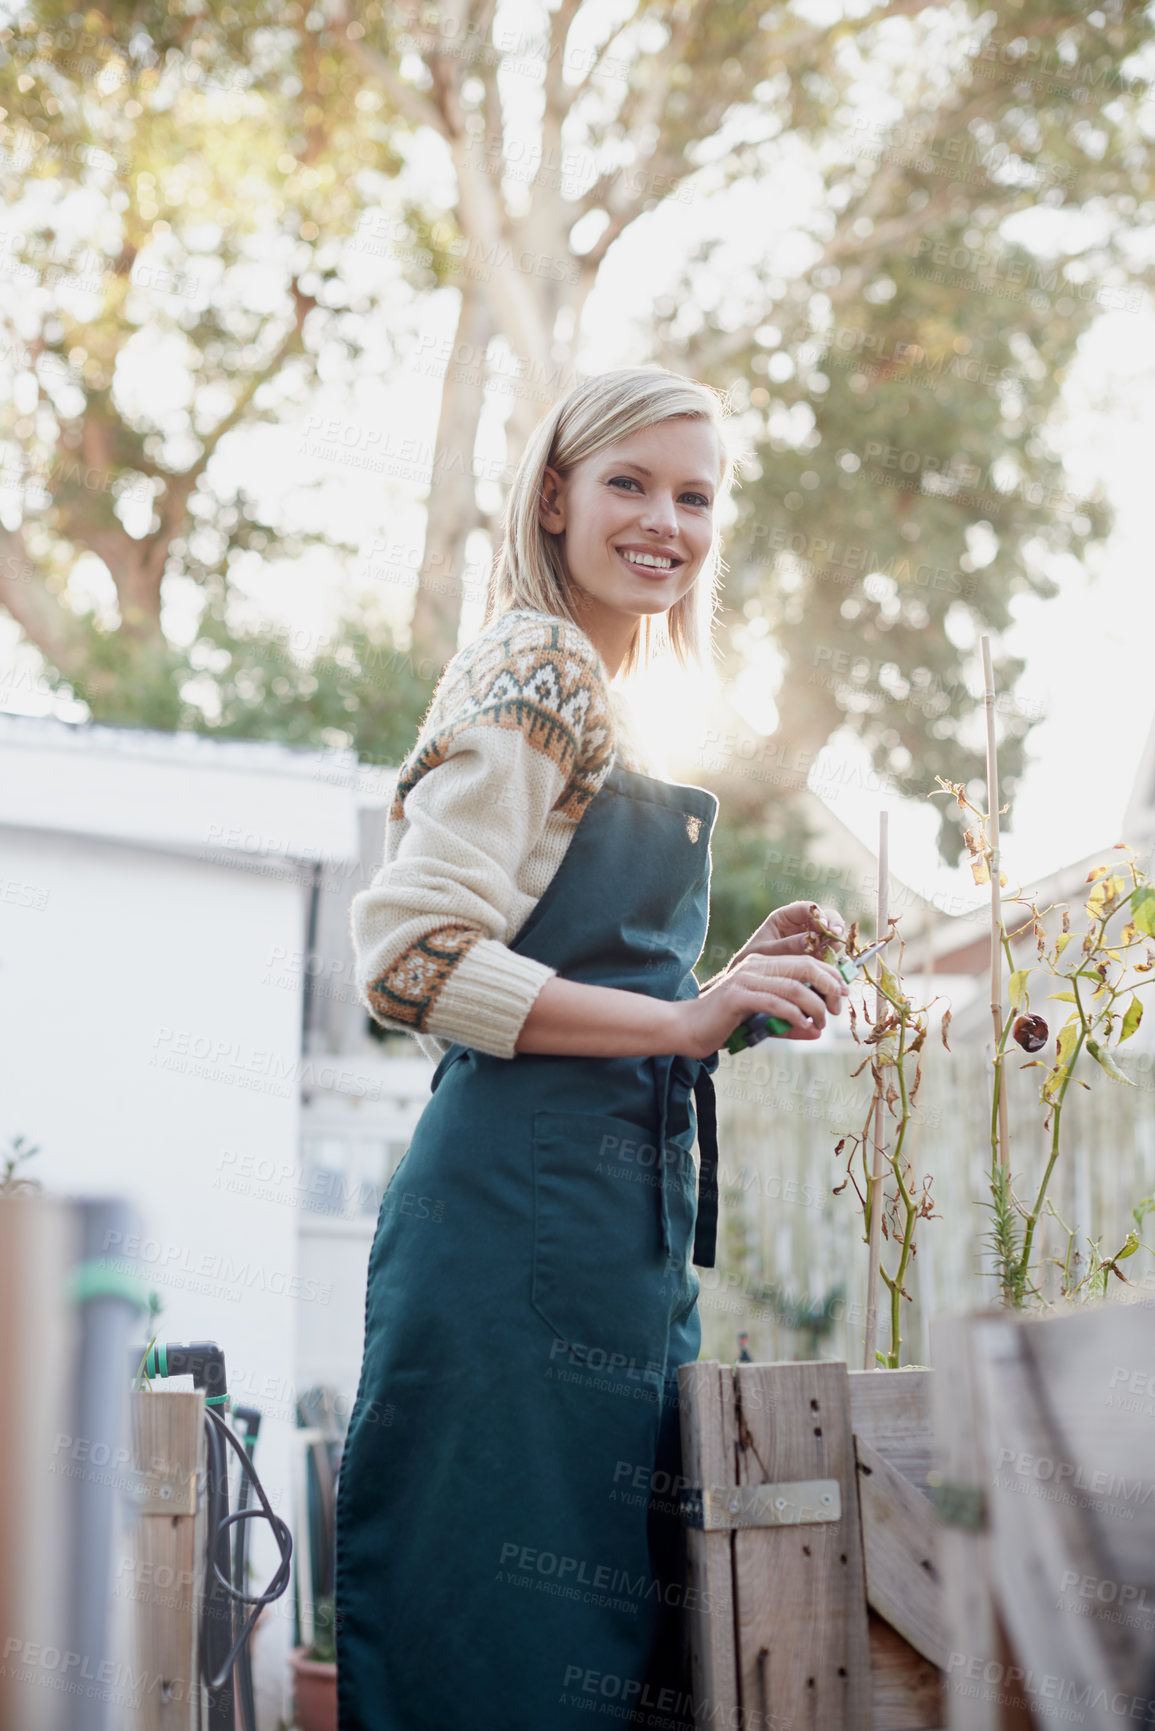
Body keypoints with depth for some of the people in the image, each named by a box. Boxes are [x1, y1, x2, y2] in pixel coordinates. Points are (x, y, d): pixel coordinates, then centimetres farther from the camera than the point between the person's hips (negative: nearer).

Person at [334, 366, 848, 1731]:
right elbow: (412, 961, -17)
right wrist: (686, 1019, -19)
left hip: (612, 1211, 9)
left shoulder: (602, 695, 22)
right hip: (523, 1201, -9)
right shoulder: (534, 669, -6)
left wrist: (727, 984, 12)